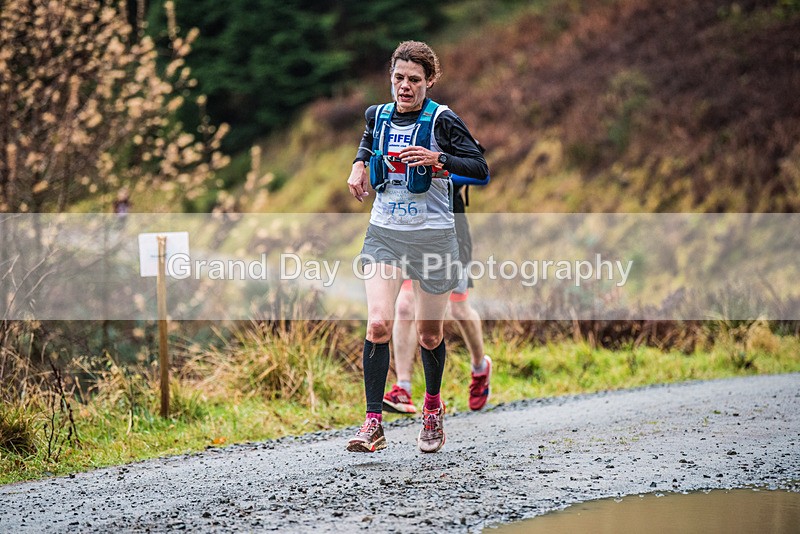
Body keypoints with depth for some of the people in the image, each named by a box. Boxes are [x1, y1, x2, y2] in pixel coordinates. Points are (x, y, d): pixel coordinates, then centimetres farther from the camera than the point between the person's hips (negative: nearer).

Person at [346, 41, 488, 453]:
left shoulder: (442, 121, -9)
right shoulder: (378, 115, 6)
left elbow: (480, 168, -14)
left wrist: (437, 159, -28)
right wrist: (360, 164, 10)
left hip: (432, 234, -3)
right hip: (384, 233, 3)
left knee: (429, 334, 9)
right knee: (378, 325, -15)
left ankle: (432, 407, 37)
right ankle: (373, 425, -13)